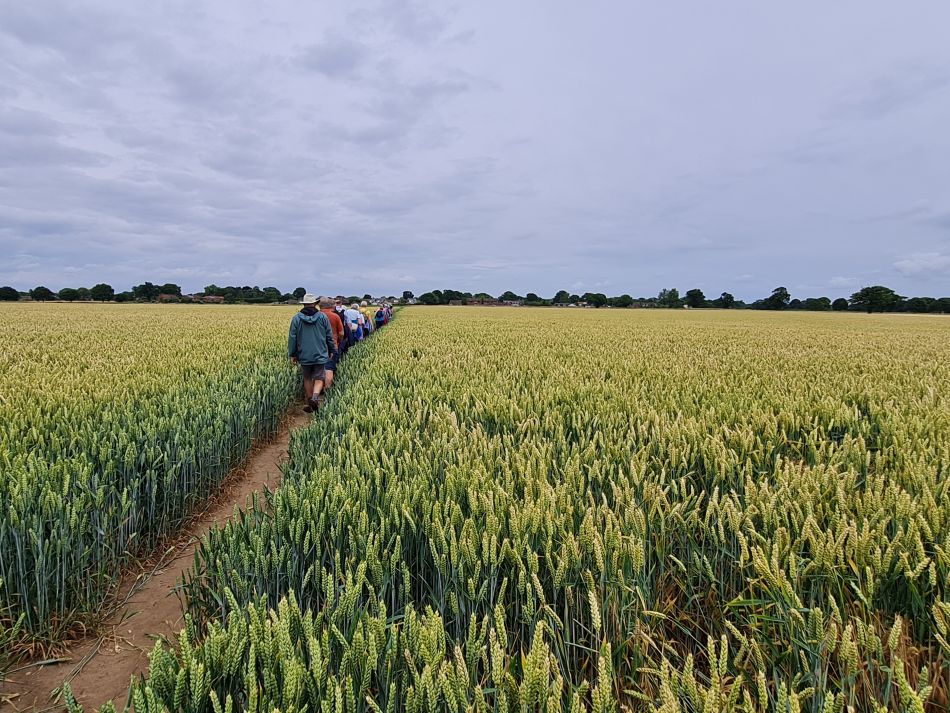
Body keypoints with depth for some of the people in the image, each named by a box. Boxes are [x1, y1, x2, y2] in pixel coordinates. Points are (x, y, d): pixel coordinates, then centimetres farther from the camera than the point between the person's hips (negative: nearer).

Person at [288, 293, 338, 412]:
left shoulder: (296, 318, -2)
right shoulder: (323, 317, -2)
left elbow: (292, 338, -1)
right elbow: (329, 336, 4)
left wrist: (292, 354, 8)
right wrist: (332, 351, 16)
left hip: (304, 356, 1)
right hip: (320, 355, -1)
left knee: (307, 379, 15)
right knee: (319, 379, 1)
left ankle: (310, 403, 22)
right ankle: (315, 397, -25)